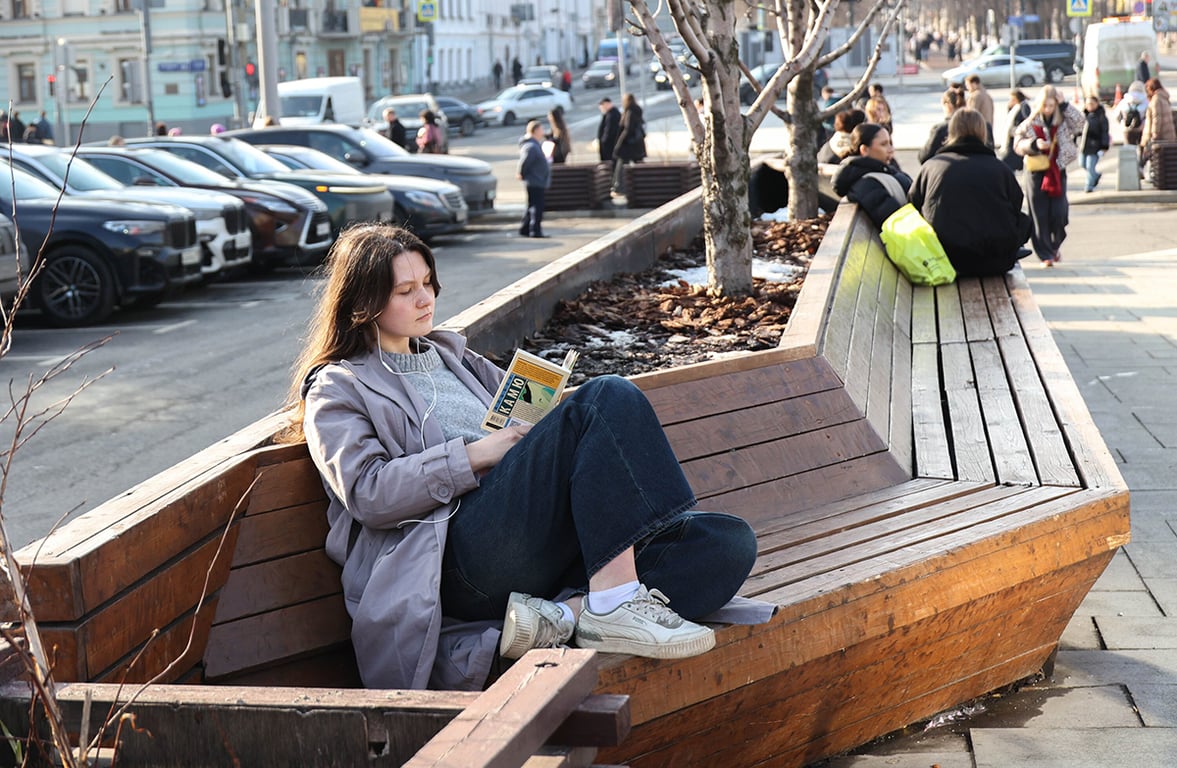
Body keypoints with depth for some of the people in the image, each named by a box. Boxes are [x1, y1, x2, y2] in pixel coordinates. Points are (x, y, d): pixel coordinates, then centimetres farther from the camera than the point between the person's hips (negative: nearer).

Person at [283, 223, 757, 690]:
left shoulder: (449, 355, 33)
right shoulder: (336, 389, 13)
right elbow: (367, 493, -4)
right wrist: (477, 454, -10)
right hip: (459, 552, -7)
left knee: (731, 542, -16)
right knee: (610, 398, -25)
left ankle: (558, 617, -33)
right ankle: (613, 601, -34)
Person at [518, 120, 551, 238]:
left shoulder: (536, 144, 14)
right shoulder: (532, 147, -20)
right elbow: (524, 161, -23)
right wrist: (522, 174, -11)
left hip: (536, 182, 11)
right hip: (535, 182, -11)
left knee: (532, 206, 17)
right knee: (537, 206, -8)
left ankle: (525, 229, 24)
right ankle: (535, 231, -6)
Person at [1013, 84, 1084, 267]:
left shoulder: (1063, 121, 5)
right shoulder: (1030, 123, -1)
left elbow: (1079, 122, -10)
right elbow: (1018, 144, -3)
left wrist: (1064, 105, -13)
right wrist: (1034, 144, -21)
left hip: (1057, 173, 1)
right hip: (1036, 173, -1)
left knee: (1059, 213, -4)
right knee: (1040, 216, -1)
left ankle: (1055, 246, 22)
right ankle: (1046, 255, 6)